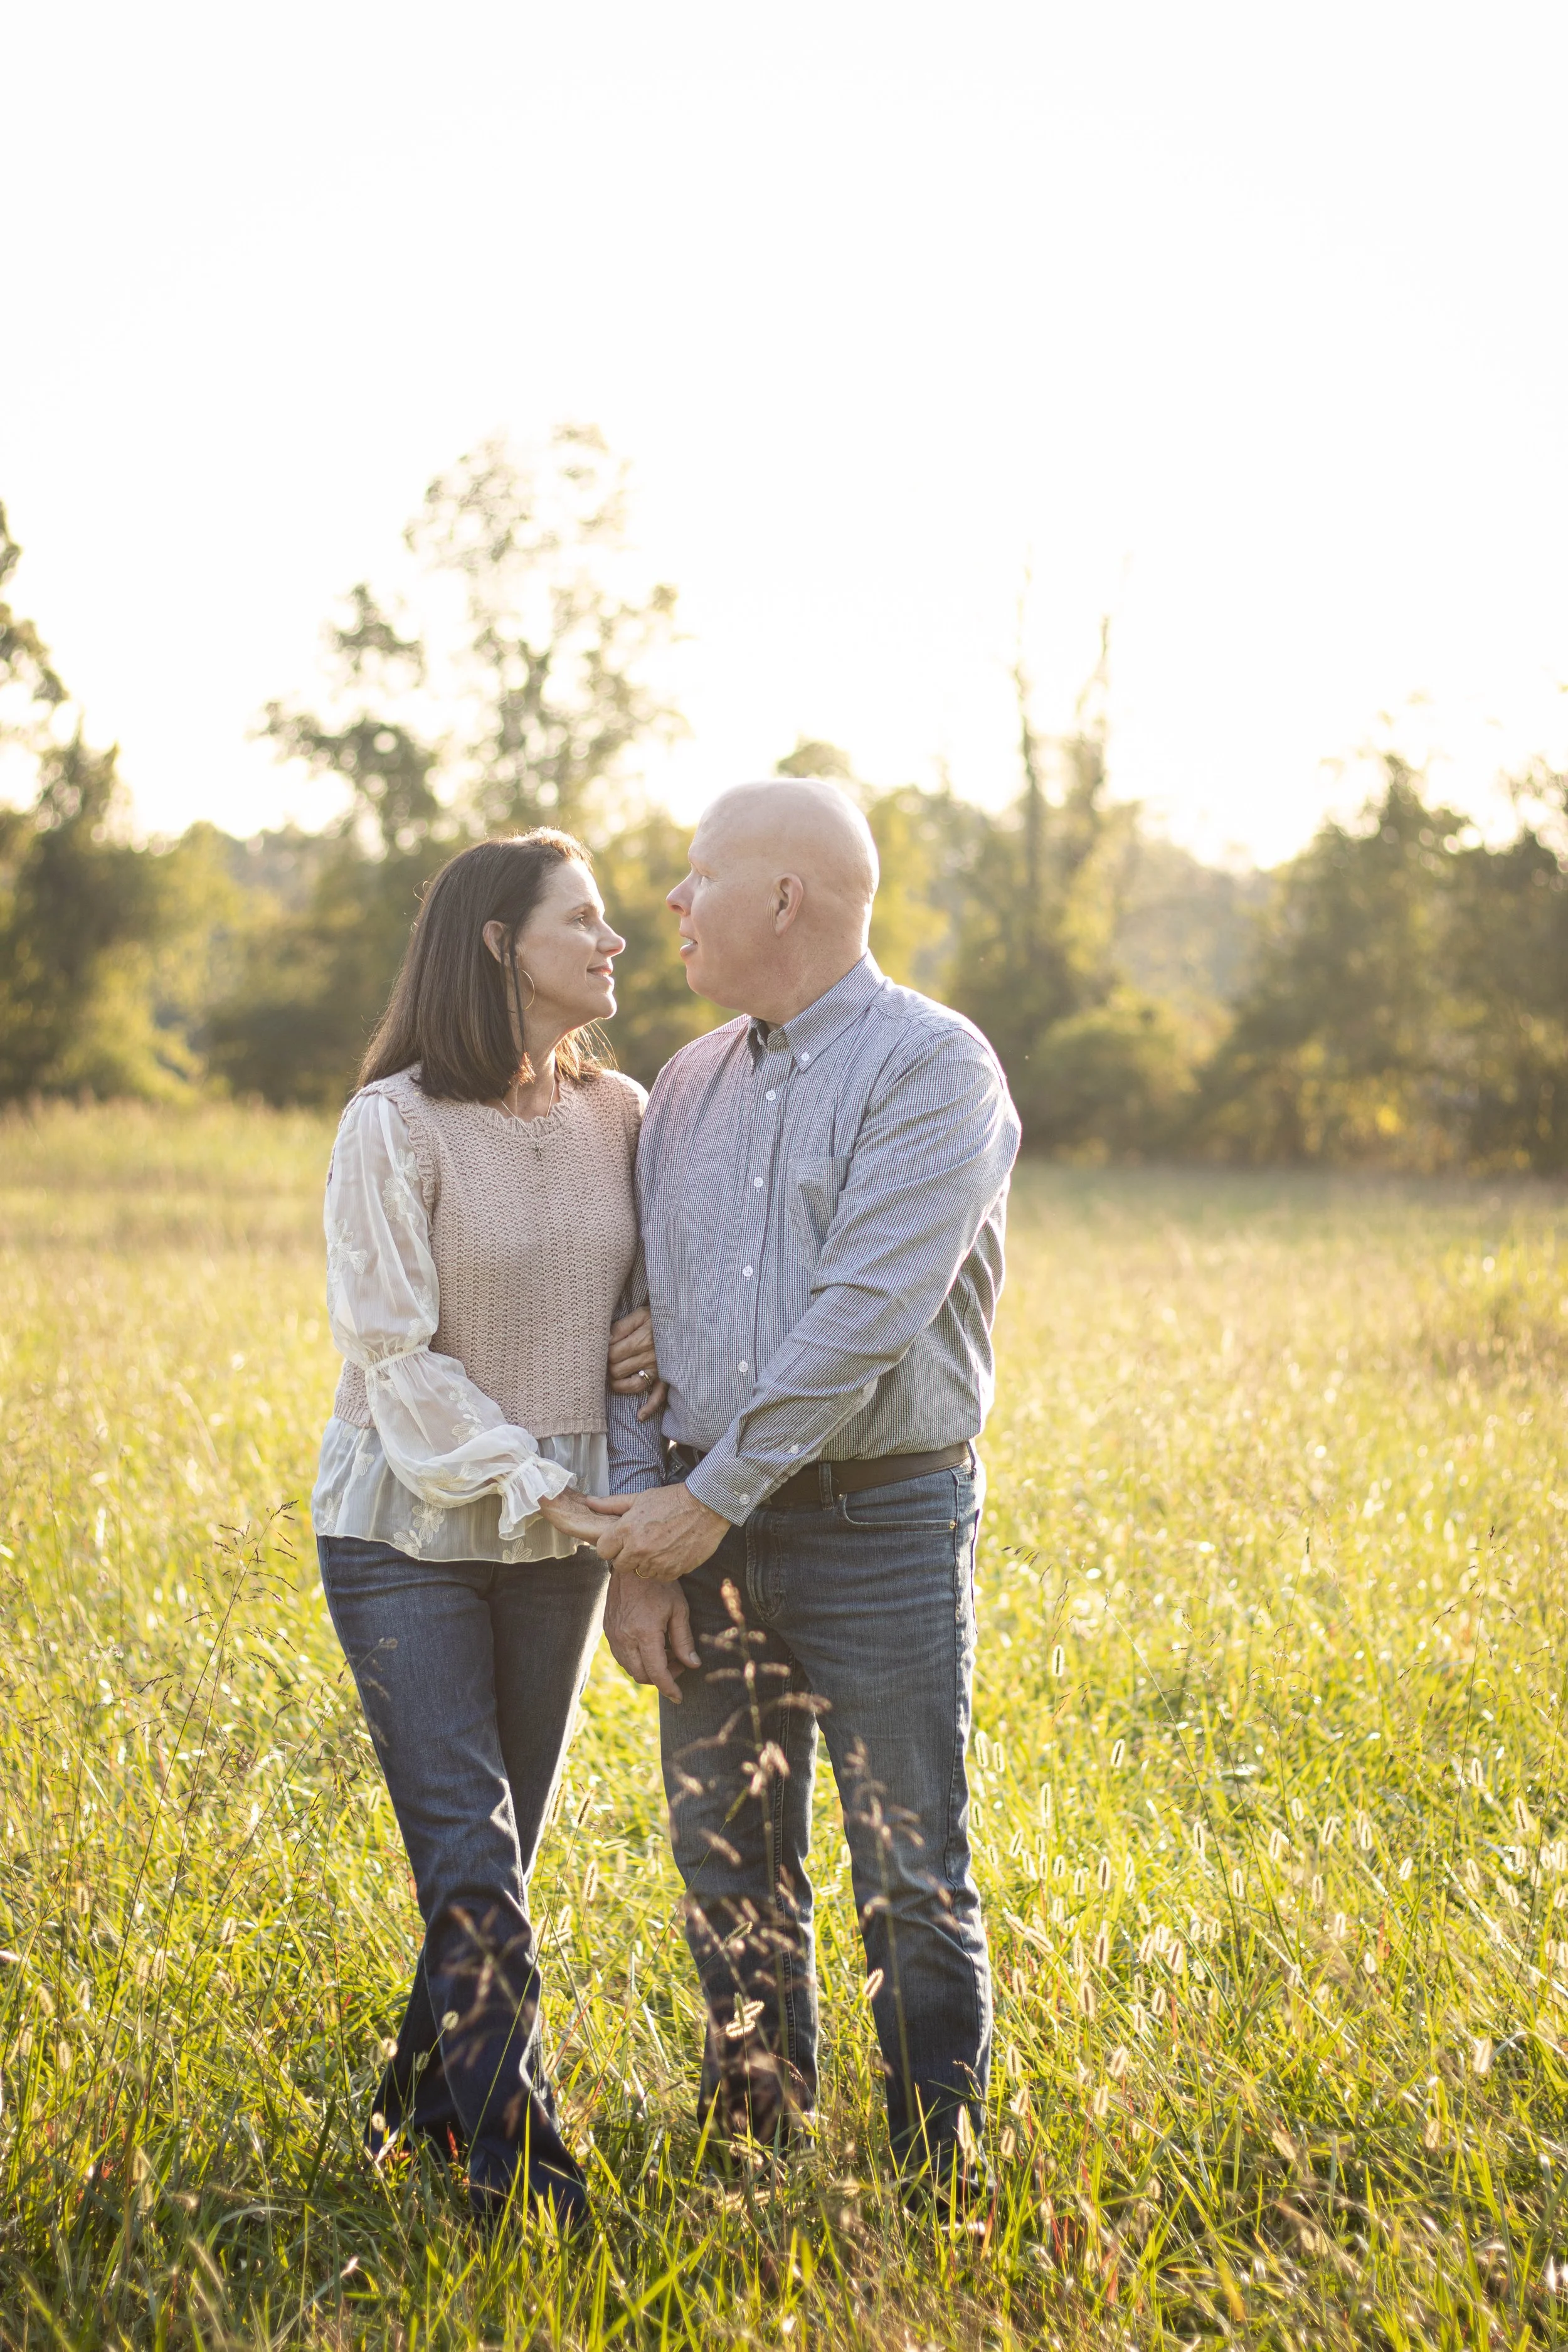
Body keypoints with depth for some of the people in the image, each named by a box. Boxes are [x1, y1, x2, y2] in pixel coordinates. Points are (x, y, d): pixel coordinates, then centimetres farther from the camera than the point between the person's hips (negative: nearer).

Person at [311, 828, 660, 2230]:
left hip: (561, 1530, 5)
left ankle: (426, 2105, 31)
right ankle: (519, 2173, -3)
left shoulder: (621, 1116, 3)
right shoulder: (397, 1125, -13)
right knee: (471, 1862, -9)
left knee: (504, 1852, 12)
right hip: (411, 1526, -5)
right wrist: (518, 1483, -19)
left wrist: (661, 1342, -4)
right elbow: (391, 1349, -13)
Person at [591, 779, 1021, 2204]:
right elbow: (642, 1318, 10)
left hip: (880, 1524, -6)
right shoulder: (687, 1089, 13)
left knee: (913, 1881, 0)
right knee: (728, 1870, 12)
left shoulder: (934, 1068, -8)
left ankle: (942, 2187, 11)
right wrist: (639, 1544, 0)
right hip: (709, 1527, 6)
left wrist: (714, 1496, -16)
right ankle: (747, 2144, 26)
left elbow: (863, 1319, -17)